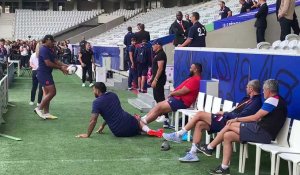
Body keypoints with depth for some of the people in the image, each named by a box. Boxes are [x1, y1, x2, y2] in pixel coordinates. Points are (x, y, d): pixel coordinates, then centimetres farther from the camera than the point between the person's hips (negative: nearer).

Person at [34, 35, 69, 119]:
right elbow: (48, 63, -22)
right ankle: (39, 109, -4)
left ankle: (46, 112, 19)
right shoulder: (44, 49, -16)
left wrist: (64, 66, -5)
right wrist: (60, 68, -16)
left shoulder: (49, 50, 15)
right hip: (43, 74, -11)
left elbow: (56, 60, 10)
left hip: (47, 74, 11)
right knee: (52, 92, -12)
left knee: (47, 93, 13)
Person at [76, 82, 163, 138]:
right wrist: (103, 125, 32)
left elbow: (93, 120, -13)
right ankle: (148, 130, 4)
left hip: (119, 132, -2)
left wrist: (87, 134, -2)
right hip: (129, 123, 3)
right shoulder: (113, 95, 13)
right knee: (137, 119, 37)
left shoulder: (97, 102, -7)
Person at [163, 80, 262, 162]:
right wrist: (224, 114, 3)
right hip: (227, 120, 9)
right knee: (199, 124, -2)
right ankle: (193, 154, -1)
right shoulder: (249, 99, 17)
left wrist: (224, 114, -11)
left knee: (200, 114, -11)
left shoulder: (256, 102, -14)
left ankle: (178, 135, 1)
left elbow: (240, 117, -23)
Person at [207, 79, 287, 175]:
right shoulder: (277, 100, 19)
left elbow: (255, 117, -11)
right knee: (228, 136, -1)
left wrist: (237, 119, -2)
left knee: (230, 125, -10)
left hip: (263, 133, -9)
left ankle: (209, 147, 2)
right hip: (264, 132, 9)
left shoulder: (272, 100, -11)